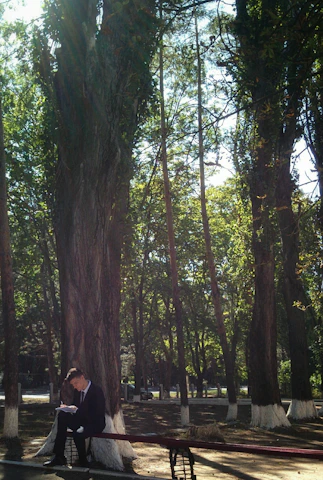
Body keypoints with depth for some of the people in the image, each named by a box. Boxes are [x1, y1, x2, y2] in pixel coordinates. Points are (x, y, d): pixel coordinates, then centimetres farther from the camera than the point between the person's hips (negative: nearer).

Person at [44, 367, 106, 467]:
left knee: (78, 433, -36)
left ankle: (83, 462, -10)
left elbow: (96, 415, -23)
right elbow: (76, 406, 15)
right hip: (82, 421, 8)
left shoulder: (97, 391, -17)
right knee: (62, 416, -16)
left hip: (96, 423, -7)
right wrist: (68, 408, -9)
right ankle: (59, 456, -17)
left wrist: (77, 410, -28)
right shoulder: (77, 391, 6)